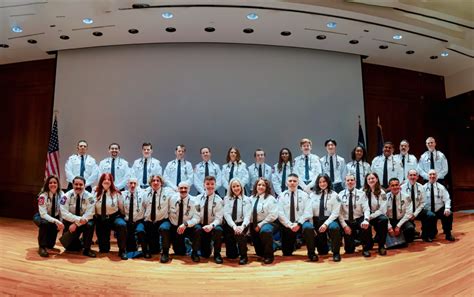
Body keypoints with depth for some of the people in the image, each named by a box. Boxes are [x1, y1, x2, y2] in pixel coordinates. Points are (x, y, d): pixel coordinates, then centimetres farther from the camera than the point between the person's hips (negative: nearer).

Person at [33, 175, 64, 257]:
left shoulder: (61, 195, -14)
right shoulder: (43, 196, -25)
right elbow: (43, 214, -32)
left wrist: (61, 222, -31)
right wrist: (56, 221, -44)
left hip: (54, 217, 4)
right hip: (41, 217, -4)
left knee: (58, 225, -26)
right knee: (45, 223, -35)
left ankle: (50, 244, 6)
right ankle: (42, 247, -18)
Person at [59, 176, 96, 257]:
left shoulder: (89, 196, -13)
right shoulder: (67, 196, -12)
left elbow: (89, 214, -17)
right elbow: (64, 213, -18)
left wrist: (76, 224, -26)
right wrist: (78, 219, -29)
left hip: (84, 221, -1)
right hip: (70, 221, 1)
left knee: (90, 225, -34)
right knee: (69, 246, -10)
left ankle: (87, 249, -15)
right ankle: (80, 243, 25)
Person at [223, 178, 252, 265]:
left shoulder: (247, 199, 3)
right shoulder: (227, 199, 6)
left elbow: (247, 216, -8)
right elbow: (226, 214, -7)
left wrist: (242, 226, -28)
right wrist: (234, 226, -23)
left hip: (241, 224, -1)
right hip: (229, 225, 1)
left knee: (239, 233, -37)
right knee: (231, 255, -4)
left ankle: (244, 256, -14)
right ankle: (233, 252, 34)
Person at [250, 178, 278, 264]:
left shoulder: (270, 199, -8)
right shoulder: (252, 198, 3)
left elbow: (273, 215, -15)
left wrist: (260, 225, -17)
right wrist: (254, 225, -9)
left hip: (266, 223, -5)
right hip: (254, 225, 5)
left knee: (265, 231, -38)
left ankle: (269, 256, -21)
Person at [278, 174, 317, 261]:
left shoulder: (304, 195, 3)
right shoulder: (282, 196, 3)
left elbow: (308, 212, -6)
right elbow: (280, 214, -5)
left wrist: (298, 223, -19)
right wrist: (290, 225, -16)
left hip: (301, 223, -1)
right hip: (287, 225, 1)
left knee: (308, 227, -37)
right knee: (287, 253, 4)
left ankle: (311, 253, -19)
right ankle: (295, 243, 39)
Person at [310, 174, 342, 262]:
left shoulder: (334, 195, -1)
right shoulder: (312, 195, 5)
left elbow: (335, 213, -9)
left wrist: (326, 224, -22)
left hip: (330, 219, -2)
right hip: (317, 220, 2)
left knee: (334, 228, -39)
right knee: (322, 251, 2)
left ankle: (336, 253, -16)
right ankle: (323, 249, 42)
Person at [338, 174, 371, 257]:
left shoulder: (361, 193, -2)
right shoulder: (341, 195, -1)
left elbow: (366, 209, -10)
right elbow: (339, 212, -4)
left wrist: (366, 220, -30)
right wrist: (344, 225, -14)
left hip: (359, 220, 0)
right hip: (347, 222, 0)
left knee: (366, 226, -37)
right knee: (349, 250, -5)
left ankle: (365, 248, -10)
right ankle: (354, 239, 33)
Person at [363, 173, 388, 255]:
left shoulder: (381, 192, -2)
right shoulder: (363, 192, 0)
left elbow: (383, 210, -9)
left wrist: (371, 216, -19)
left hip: (378, 216, 0)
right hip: (367, 216, 0)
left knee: (384, 220, -35)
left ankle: (381, 246, -17)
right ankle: (369, 243, -1)